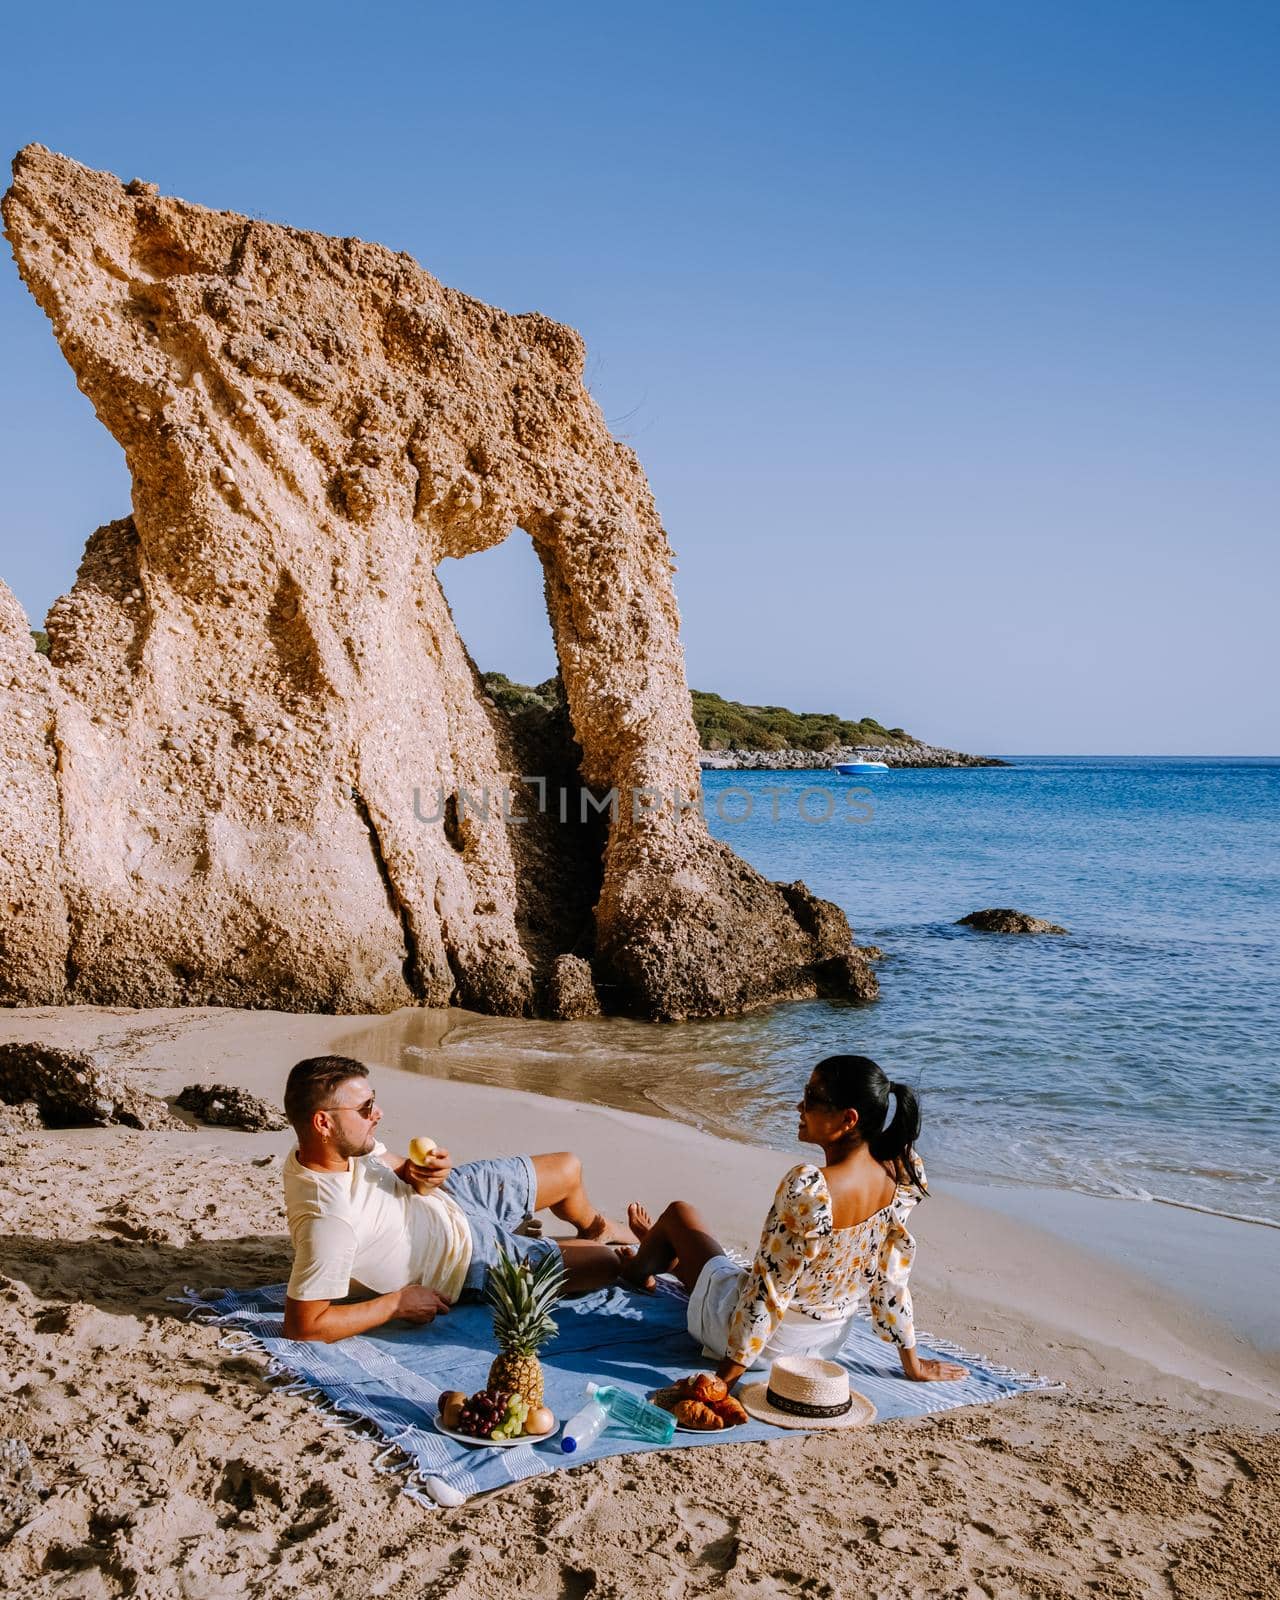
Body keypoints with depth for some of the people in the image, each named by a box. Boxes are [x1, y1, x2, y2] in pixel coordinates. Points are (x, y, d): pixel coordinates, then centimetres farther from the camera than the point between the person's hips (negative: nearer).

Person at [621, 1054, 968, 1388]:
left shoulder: (807, 1188, -37)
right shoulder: (900, 1175, -17)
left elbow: (767, 1291, -28)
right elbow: (891, 1278, -6)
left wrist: (723, 1378, -18)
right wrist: (913, 1365, 9)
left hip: (766, 1341, -6)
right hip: (828, 1341, 6)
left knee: (678, 1213, 20)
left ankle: (637, 1267, 52)